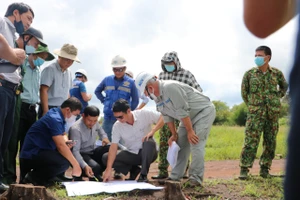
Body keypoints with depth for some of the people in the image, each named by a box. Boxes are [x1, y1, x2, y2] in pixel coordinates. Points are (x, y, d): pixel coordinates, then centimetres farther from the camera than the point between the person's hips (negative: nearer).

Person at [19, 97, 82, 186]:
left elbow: (63, 134, 23)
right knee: (64, 162, -27)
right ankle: (33, 177, -10)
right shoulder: (55, 119, -20)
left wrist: (66, 141, -2)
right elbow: (61, 146, -26)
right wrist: (75, 165, -21)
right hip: (31, 154, -11)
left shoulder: (57, 113, 10)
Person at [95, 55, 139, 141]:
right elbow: (97, 91, 22)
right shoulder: (107, 80, 5)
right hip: (108, 117, 2)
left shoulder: (130, 82, -1)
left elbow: (135, 100, 6)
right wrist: (104, 101, 9)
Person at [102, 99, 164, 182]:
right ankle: (134, 169, 1)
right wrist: (109, 169, -27)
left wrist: (152, 131, -30)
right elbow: (113, 147, -18)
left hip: (148, 153, -3)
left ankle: (143, 175, -26)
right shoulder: (117, 126, -11)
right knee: (106, 158, -14)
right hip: (132, 154, 3)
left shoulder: (143, 114, -16)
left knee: (149, 142, -37)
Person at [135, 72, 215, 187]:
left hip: (204, 111, -9)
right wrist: (174, 134, 10)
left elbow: (182, 111, -28)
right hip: (189, 117, 10)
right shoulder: (157, 95, 0)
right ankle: (175, 176, 10)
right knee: (180, 144, 6)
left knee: (196, 144, -17)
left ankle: (196, 178, -11)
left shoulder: (170, 87, -30)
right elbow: (167, 116, 9)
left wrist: (190, 131, -23)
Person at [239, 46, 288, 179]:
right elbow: (244, 91, 11)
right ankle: (244, 169, -6)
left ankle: (265, 168, 15)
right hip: (255, 113, -2)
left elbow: (284, 86, 21)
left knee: (270, 142, 5)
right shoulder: (249, 74, 1)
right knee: (251, 141, -9)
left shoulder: (277, 73, 3)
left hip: (273, 113, 2)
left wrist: (277, 97, 10)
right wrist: (251, 105, 8)